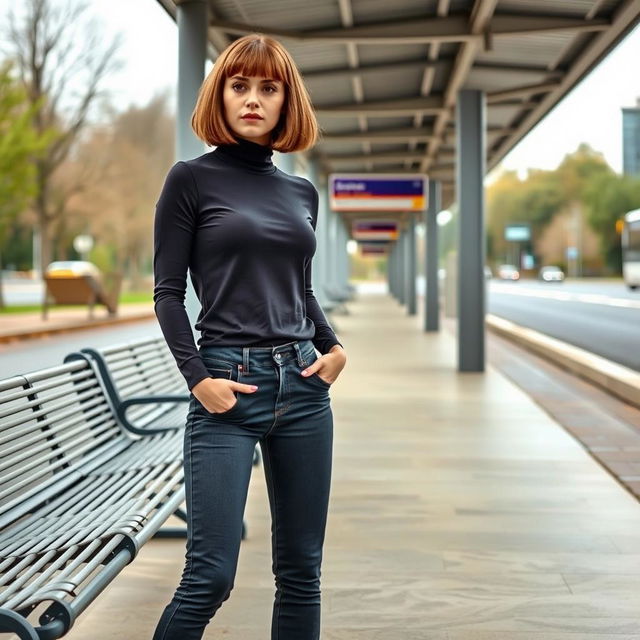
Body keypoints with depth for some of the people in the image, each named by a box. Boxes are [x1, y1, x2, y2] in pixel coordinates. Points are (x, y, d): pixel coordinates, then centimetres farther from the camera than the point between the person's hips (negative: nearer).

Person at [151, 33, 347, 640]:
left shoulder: (301, 192, 13)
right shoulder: (192, 179, 0)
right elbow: (168, 291, -2)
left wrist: (334, 347, 4)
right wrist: (196, 377, -13)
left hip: (302, 386, 5)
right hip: (228, 387, -5)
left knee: (300, 569, 10)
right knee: (209, 575, -9)